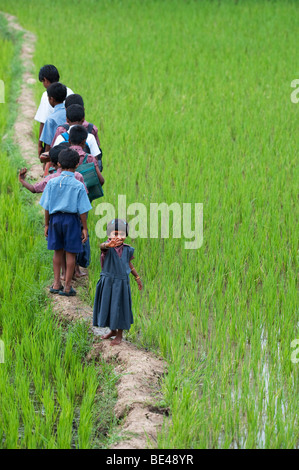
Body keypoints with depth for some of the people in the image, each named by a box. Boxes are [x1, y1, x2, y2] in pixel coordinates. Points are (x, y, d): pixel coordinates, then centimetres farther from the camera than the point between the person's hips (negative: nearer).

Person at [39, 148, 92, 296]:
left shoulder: (52, 183, -3)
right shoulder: (79, 186, -10)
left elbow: (46, 207, 0)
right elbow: (82, 210, -9)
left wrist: (47, 224, 10)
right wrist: (84, 228, -1)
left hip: (55, 218, 3)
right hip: (72, 219, -3)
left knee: (58, 251, 15)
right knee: (71, 253, 6)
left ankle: (56, 284, 17)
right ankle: (67, 287, 9)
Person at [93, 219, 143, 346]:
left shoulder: (127, 249, -4)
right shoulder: (108, 247, -15)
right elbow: (102, 246, -42)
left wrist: (137, 277, 17)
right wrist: (109, 245, -65)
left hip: (121, 282, 0)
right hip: (107, 282, 0)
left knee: (119, 307, 5)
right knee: (107, 306, 13)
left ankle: (120, 335, 20)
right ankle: (113, 331, 35)